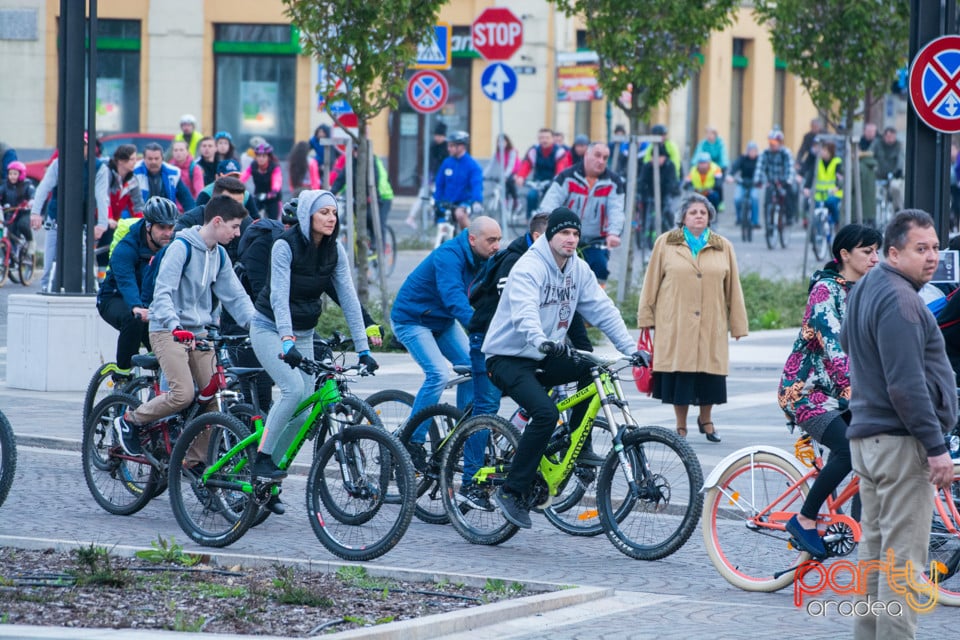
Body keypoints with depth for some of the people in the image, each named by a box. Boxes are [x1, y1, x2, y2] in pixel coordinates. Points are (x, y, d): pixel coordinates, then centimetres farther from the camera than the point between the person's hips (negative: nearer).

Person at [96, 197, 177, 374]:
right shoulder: (125, 248, -26)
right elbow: (126, 281, -41)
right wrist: (137, 308, -61)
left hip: (150, 301, 4)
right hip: (115, 299, -4)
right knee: (134, 320, -37)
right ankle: (122, 372, -22)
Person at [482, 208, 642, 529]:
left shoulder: (578, 270, 4)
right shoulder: (528, 268, -18)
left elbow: (602, 309, 1)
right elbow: (525, 312, -35)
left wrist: (630, 347, -11)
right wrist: (540, 341, -55)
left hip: (544, 358, 7)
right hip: (508, 358, -7)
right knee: (546, 412, -27)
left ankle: (578, 446, 0)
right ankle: (512, 492, -21)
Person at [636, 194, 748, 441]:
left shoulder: (723, 247, 10)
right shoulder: (665, 244, 6)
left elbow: (733, 288, 11)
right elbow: (651, 282, 7)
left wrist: (738, 324, 9)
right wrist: (646, 317, 4)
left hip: (711, 326, 1)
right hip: (674, 325, -1)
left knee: (710, 373, 1)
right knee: (678, 374, 0)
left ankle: (706, 419, 25)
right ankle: (681, 425, 14)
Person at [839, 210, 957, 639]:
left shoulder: (864, 290, 15)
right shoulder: (899, 300, -17)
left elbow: (845, 342, 29)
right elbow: (906, 385, -23)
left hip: (865, 437, 10)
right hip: (901, 442, -10)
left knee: (875, 548, 15)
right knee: (903, 558, -9)